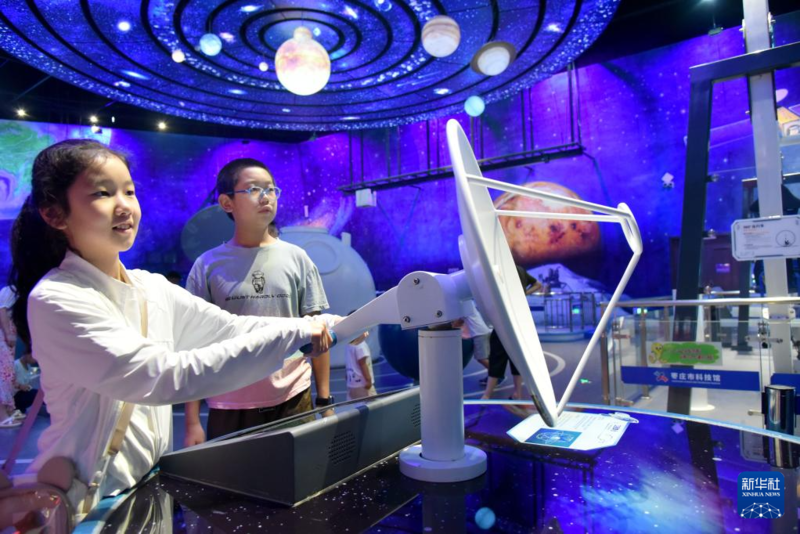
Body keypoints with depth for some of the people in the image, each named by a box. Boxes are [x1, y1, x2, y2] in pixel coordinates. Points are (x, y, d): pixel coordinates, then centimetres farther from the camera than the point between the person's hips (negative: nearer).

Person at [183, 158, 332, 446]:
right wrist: (192, 421, -3)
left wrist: (324, 399, 2)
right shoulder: (208, 266, -2)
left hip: (294, 401, 1)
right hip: (230, 408, -1)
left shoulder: (297, 258, 1)